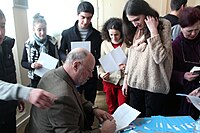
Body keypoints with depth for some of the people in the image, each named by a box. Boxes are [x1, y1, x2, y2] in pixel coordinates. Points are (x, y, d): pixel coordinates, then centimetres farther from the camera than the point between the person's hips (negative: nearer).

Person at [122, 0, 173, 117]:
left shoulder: (164, 25, -8)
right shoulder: (135, 30, 7)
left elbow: (160, 58, -18)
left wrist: (153, 31, -18)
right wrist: (126, 79, 11)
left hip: (154, 85, -4)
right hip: (135, 83, 4)